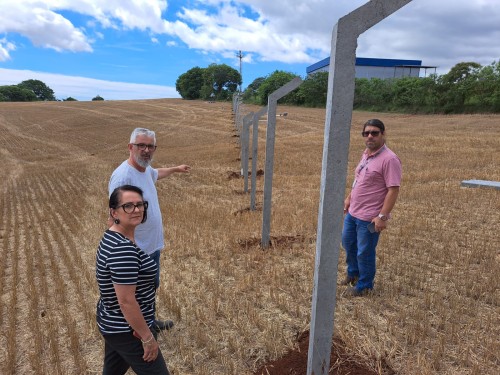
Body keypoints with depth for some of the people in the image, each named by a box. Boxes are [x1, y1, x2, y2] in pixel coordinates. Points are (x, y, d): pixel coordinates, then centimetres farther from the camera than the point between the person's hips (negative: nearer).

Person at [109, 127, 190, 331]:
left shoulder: (145, 168, 1)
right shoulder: (123, 176, -27)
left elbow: (156, 174, 28)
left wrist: (176, 169, 44)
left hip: (153, 246, 10)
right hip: (136, 252, -9)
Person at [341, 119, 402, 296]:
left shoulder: (389, 159, -19)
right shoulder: (366, 154, 8)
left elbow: (393, 190, -22)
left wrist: (382, 216, -25)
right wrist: (349, 198, 20)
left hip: (369, 217, -9)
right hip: (352, 212, 9)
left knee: (364, 253, 6)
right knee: (348, 243, 24)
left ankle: (364, 285, 29)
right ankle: (353, 273, 48)